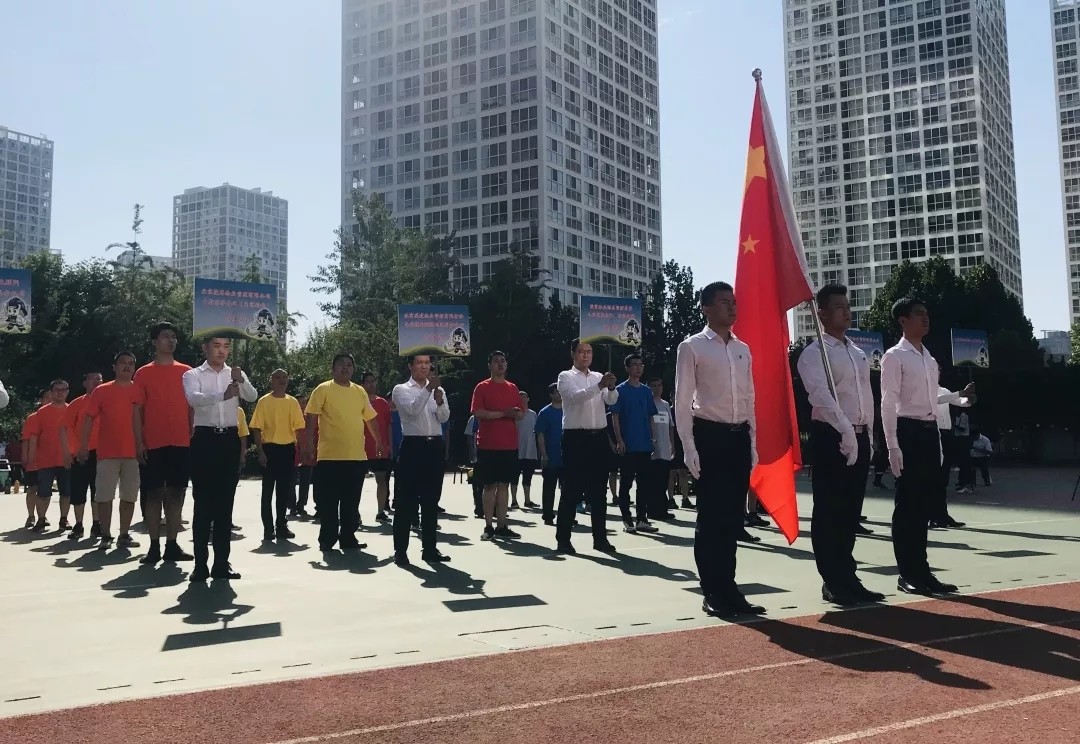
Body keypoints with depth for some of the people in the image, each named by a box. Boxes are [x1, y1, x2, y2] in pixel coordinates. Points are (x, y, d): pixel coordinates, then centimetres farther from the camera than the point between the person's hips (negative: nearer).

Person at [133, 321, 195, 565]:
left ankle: (172, 545, 11)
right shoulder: (143, 373, 4)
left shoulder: (187, 372, 10)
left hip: (181, 443, 2)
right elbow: (137, 409, 2)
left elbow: (193, 407, 11)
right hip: (153, 444, -2)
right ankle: (154, 547, 7)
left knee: (176, 493, 5)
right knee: (153, 493, 1)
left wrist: (194, 437, 4)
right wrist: (139, 442, -6)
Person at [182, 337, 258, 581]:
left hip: (230, 440, 3)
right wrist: (223, 395, -37)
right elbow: (194, 398, -20)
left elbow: (253, 397, -7)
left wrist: (242, 380, -28)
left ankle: (222, 563, 12)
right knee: (203, 504, -2)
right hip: (205, 439, -3)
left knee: (225, 504, 6)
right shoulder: (193, 375, 1)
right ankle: (201, 564, 2)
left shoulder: (236, 375, 11)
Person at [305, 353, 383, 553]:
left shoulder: (360, 392, 12)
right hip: (330, 455, -4)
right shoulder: (323, 390, -2)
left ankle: (348, 538, 18)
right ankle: (327, 540, 11)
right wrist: (309, 445, -10)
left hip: (356, 456, 4)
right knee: (328, 501, 2)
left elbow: (369, 418, 19)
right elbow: (312, 419, -4)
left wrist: (378, 441, 16)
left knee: (351, 501, 9)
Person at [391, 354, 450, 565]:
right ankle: (400, 550, 3)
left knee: (431, 501, 9)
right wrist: (428, 389, -25)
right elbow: (413, 409, -17)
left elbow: (444, 418, 1)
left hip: (435, 446, 4)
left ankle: (430, 549, 16)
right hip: (413, 446, -4)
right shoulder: (401, 389, 2)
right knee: (406, 500, -2)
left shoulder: (438, 389, 14)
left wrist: (440, 402, -19)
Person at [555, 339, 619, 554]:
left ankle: (600, 538, 16)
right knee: (571, 490, -3)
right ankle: (563, 539, 3)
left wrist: (611, 387, -24)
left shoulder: (598, 377, 14)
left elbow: (612, 400, -1)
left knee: (599, 490, 9)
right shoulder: (566, 376, 0)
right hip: (576, 438, -5)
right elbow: (576, 396, -19)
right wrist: (600, 386, -32)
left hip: (599, 437, 5)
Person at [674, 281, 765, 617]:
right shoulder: (692, 347, -4)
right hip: (709, 435, -5)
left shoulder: (743, 349, 14)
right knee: (710, 517, -1)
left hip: (739, 437, 6)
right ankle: (712, 593, 9)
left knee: (733, 517, 9)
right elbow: (682, 401, -6)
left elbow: (749, 399, 16)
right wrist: (689, 448, -12)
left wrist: (752, 444, 12)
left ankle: (729, 588, 19)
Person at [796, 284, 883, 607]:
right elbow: (821, 396, -22)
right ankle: (833, 582, 6)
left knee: (851, 510, 11)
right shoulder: (814, 353, -7)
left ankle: (847, 577, 19)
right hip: (830, 436, -7)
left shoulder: (859, 353, 18)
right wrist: (844, 429, -31)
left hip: (860, 437, 7)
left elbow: (867, 397, 18)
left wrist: (866, 434, 12)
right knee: (829, 511, -1)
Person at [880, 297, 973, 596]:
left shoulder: (930, 358, 16)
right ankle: (907, 574, 7)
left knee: (924, 504, 11)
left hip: (930, 432, 8)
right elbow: (888, 403, -14)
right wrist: (893, 446, -19)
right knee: (907, 505, -2)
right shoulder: (894, 356, -8)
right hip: (908, 432, -8)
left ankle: (921, 571, 19)